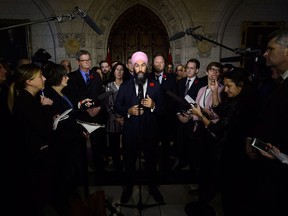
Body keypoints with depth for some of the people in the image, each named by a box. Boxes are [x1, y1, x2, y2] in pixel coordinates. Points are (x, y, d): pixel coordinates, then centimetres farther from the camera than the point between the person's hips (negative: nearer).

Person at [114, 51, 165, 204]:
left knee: (151, 160, 17)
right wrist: (128, 111, -17)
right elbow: (117, 106, 1)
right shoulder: (125, 86, 0)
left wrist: (153, 106, -21)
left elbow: (162, 108, -1)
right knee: (129, 160, 16)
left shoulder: (155, 86, 0)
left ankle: (152, 187, 41)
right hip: (130, 131, 0)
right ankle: (128, 187, 40)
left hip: (150, 130, 0)